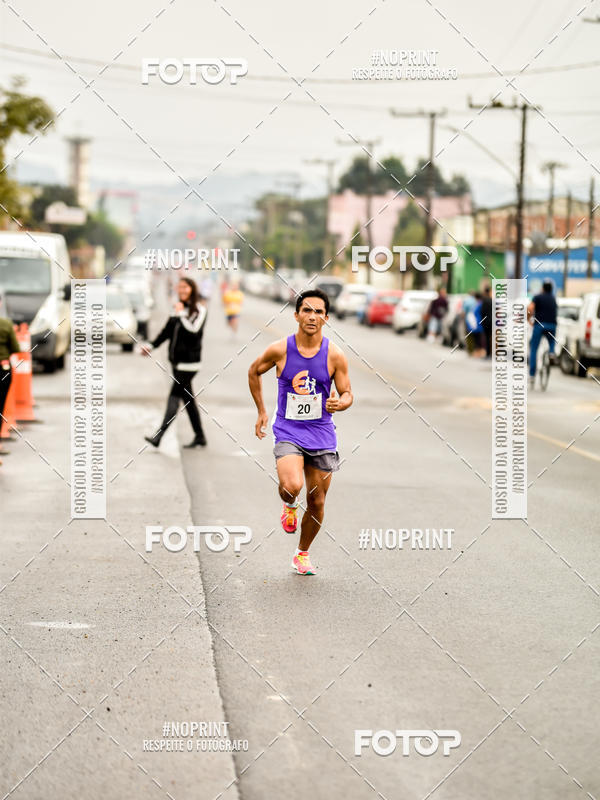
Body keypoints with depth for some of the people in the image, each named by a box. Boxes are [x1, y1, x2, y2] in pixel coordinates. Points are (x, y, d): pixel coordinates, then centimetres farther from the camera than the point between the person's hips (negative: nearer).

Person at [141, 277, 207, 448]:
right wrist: (150, 345, 3)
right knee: (187, 398, 10)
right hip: (177, 360, 7)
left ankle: (158, 436, -17)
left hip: (189, 361, -7)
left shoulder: (199, 310, -6)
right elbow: (167, 332, 14)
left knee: (174, 396, -12)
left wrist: (181, 314, -16)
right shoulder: (178, 308, 14)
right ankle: (199, 437, 18)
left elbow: (194, 330, -20)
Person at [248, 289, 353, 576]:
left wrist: (339, 404, -22)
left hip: (321, 434, 2)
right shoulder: (279, 350, -8)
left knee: (317, 502, 7)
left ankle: (302, 554, 31)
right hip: (287, 432, -2)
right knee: (291, 486, -27)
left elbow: (347, 394, 2)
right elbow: (254, 372, 11)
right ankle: (289, 506, 11)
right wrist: (261, 411, 9)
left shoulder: (334, 355, -7)